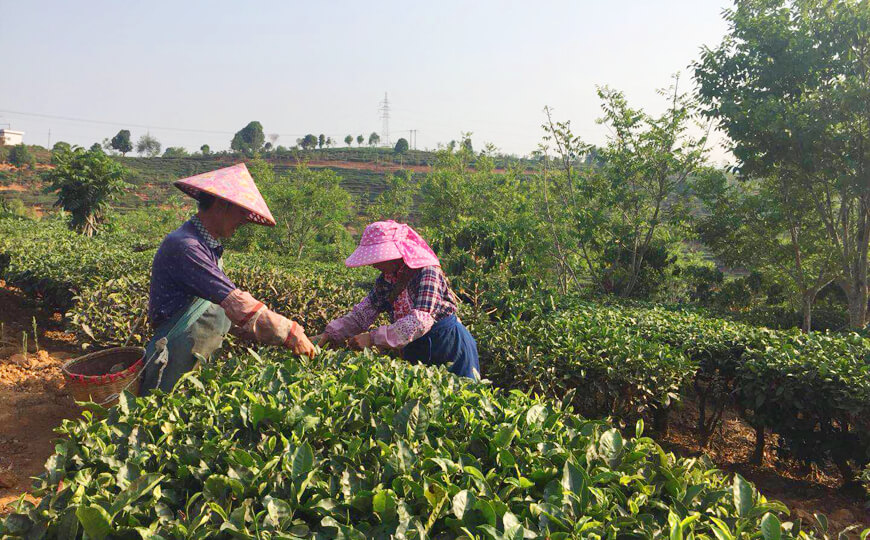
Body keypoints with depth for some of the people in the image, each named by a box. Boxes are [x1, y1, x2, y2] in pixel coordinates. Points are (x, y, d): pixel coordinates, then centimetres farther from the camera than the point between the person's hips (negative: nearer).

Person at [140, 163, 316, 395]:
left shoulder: (209, 248, 13)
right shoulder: (184, 246, -19)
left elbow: (227, 310, 15)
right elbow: (235, 302, -25)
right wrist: (288, 331, -23)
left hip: (194, 363, 9)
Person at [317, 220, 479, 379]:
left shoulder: (427, 272, -22)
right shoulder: (385, 280, 0)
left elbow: (421, 320, -33)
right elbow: (362, 314, 0)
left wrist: (373, 338, -33)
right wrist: (330, 334, -14)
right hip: (414, 348, 6)